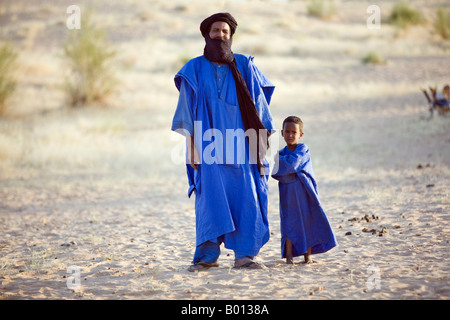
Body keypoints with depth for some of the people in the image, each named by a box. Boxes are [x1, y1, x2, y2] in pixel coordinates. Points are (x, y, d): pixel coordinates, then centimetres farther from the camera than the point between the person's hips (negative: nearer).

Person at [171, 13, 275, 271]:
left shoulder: (245, 67, 9)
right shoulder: (195, 69, 7)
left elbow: (259, 105, 9)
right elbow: (187, 108, 5)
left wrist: (262, 141, 2)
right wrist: (191, 143, -5)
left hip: (240, 145, 1)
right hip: (209, 146, -1)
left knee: (247, 199, -5)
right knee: (210, 199, -7)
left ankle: (244, 255, 0)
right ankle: (207, 256, -2)